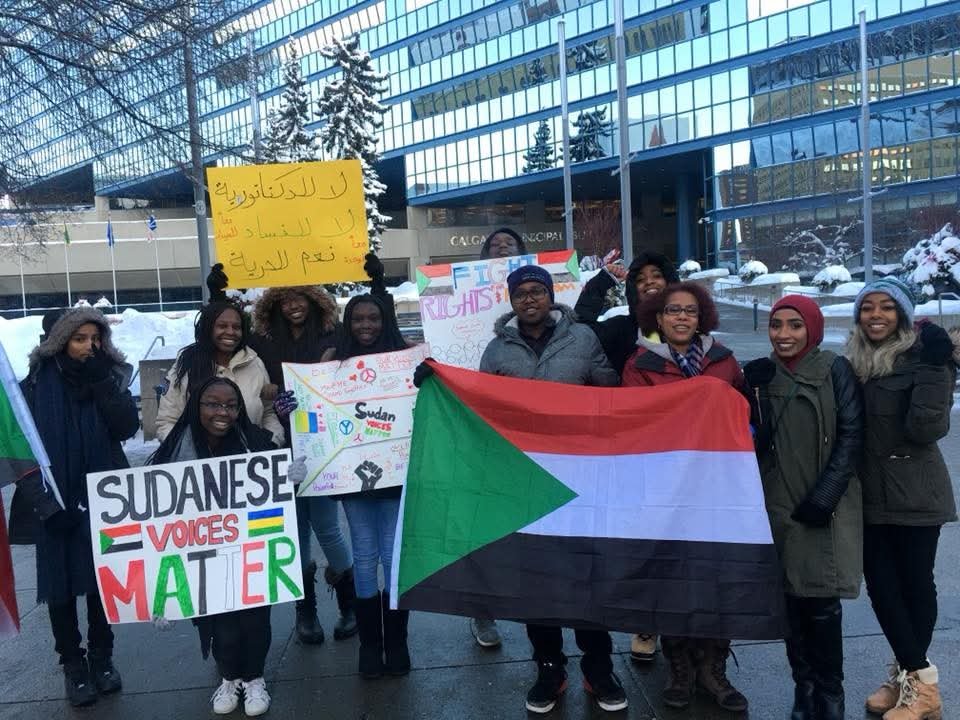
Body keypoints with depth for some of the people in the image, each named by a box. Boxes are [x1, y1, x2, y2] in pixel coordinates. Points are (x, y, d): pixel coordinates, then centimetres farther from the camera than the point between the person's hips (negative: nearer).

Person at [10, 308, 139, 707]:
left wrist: (102, 383, -17)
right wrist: (43, 500, -11)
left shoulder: (111, 377, 3)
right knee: (60, 582, 5)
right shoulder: (37, 383, -2)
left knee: (102, 578, 8)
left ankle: (101, 656, 24)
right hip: (56, 502, -1)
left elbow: (127, 428, -9)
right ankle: (73, 663, 19)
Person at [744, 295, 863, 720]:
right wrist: (755, 393, -11)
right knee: (791, 602, 7)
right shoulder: (760, 374, 7)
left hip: (826, 507, -3)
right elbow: (753, 442, 4)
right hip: (778, 507, 3)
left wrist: (824, 496, -13)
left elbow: (850, 435, -6)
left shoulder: (835, 370, -3)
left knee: (821, 604, -3)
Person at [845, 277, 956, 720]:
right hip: (870, 493, 5)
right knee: (880, 583, 4)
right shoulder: (854, 363, 7)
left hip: (915, 493, -5)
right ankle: (916, 676, 16)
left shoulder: (921, 358, -9)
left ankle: (913, 680, 17)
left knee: (914, 582, 4)